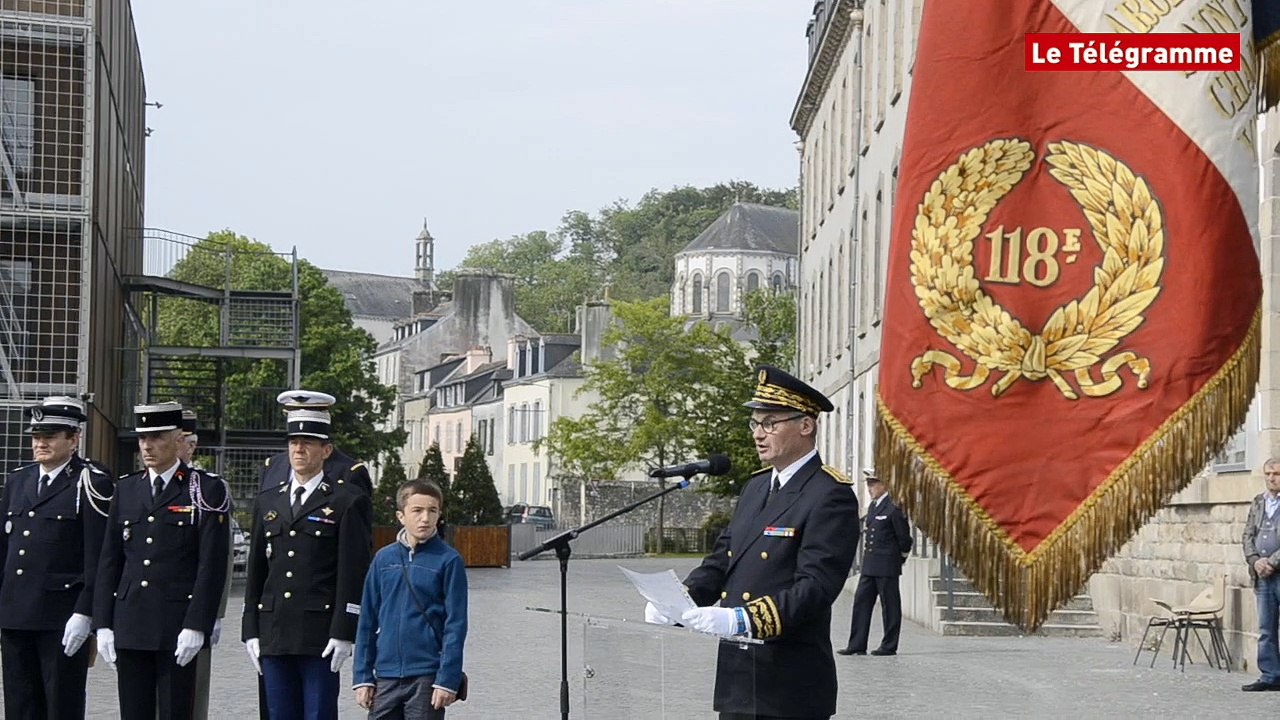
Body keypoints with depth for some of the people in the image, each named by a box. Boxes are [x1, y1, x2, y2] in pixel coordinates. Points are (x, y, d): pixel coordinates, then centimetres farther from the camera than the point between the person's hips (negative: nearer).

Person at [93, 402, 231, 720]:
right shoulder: (126, 489, 13)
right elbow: (109, 561, 13)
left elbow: (212, 565, -7)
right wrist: (103, 623, 6)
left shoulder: (206, 490, -2)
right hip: (130, 626, 5)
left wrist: (196, 626, -13)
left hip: (177, 631, -4)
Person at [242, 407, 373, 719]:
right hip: (274, 634, 5)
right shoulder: (268, 502, 16)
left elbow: (354, 574, -6)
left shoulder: (348, 502, -1)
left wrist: (343, 634, -13)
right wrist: (251, 631, 9)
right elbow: (256, 571, 16)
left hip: (320, 636, -5)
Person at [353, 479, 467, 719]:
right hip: (386, 676, 3)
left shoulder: (448, 560, -5)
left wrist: (448, 679, -11)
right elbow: (367, 620, 9)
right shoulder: (384, 558, 5)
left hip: (426, 677, -3)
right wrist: (363, 676, 6)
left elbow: (455, 625, -5)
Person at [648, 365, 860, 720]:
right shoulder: (756, 486, 16)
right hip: (736, 679, 8)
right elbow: (721, 561, 14)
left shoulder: (831, 497, -11)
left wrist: (741, 620, -31)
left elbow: (816, 586, -21)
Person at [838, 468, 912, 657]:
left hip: (887, 566, -9)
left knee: (890, 605, 1)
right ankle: (857, 645, 7)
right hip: (869, 565, 9)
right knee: (861, 601, 5)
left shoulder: (893, 507, -12)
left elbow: (904, 537, -9)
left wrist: (901, 559, 3)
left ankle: (889, 646, 7)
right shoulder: (872, 506, 15)